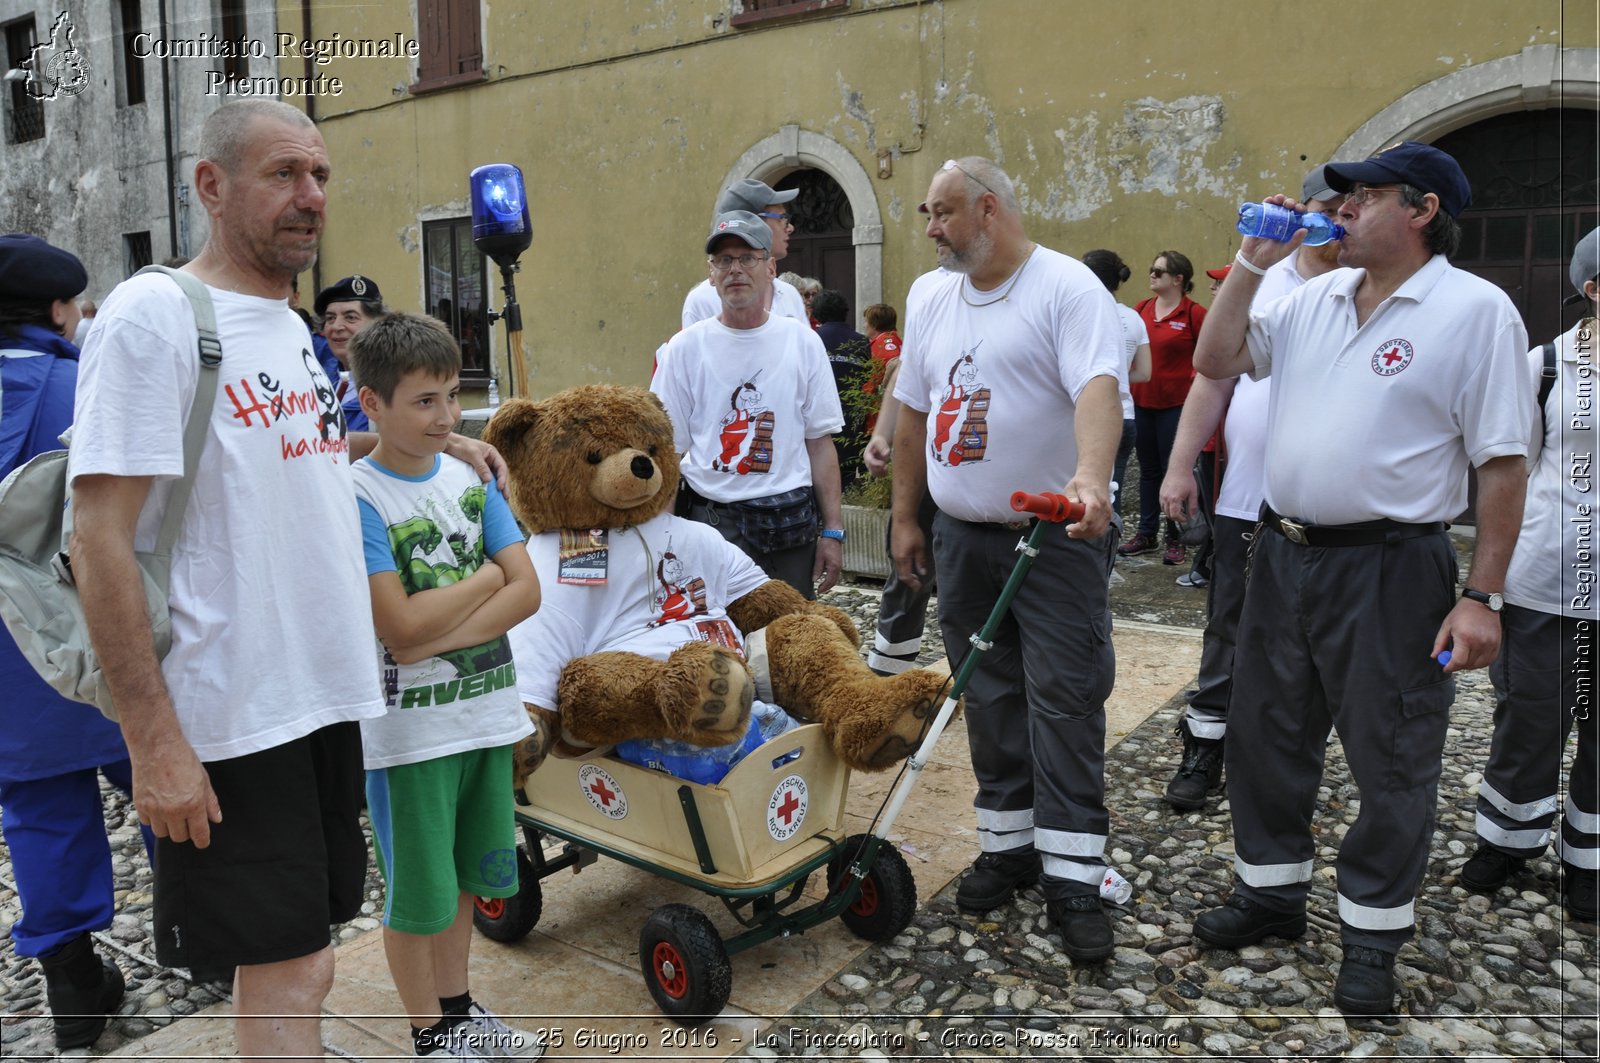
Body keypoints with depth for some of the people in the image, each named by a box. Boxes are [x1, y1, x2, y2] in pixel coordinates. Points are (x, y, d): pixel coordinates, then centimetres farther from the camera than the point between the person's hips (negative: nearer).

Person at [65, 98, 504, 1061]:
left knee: (301, 963, 18)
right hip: (229, 719, -7)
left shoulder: (296, 326, 12)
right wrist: (153, 741, -19)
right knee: (286, 979, 3)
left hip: (332, 694, 8)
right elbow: (101, 538, -17)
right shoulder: (153, 314, -12)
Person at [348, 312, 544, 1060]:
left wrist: (440, 638, -17)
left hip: (485, 713, 5)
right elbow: (400, 624, -21)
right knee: (416, 892, 11)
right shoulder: (356, 497, -14)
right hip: (410, 728, -5)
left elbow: (527, 592, -4)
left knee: (465, 877, 19)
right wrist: (486, 577, -9)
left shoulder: (471, 479, 3)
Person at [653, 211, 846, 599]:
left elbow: (820, 441, 6)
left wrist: (832, 530, 2)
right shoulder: (684, 348, 1)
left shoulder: (802, 341, 5)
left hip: (792, 521, 2)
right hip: (712, 521, -1)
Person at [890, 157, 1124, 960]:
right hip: (963, 536, 6)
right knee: (989, 700, 12)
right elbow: (914, 408, 16)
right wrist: (905, 516, 15)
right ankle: (1007, 843, 26)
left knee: (1064, 702, -3)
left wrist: (1091, 475, -43)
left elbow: (1097, 386, -25)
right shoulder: (929, 296, 12)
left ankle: (1072, 876, 5)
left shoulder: (1068, 287, -9)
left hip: (1057, 536, -6)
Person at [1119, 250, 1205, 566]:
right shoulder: (1142, 309, 5)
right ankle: (1146, 533, 25)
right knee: (1148, 469, 14)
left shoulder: (1194, 314, -10)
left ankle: (1176, 539, 13)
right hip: (1141, 402, 5)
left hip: (1175, 405, -5)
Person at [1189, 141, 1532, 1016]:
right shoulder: (1314, 297, 9)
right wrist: (1252, 264, 1)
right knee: (1265, 734, 16)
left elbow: (1502, 465, -11)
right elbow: (1215, 362, 9)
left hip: (1390, 567, -6)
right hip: (1283, 552, 6)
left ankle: (1372, 932, 25)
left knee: (1390, 759, 7)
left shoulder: (1476, 310, -9)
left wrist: (1483, 597, -14)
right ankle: (1271, 893, 35)